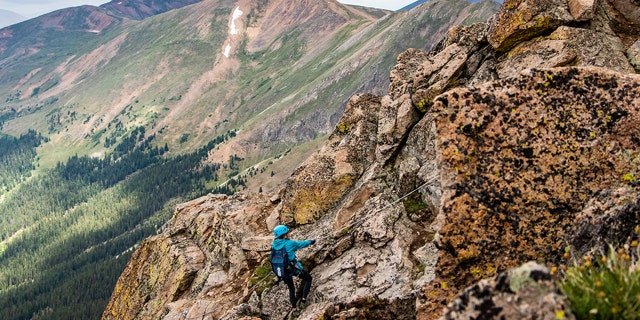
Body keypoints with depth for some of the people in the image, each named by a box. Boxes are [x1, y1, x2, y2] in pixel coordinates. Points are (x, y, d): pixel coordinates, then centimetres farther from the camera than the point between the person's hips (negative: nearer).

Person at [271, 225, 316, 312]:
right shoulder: (289, 243, -18)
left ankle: (294, 307, 33)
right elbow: (302, 244, -2)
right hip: (294, 268, -5)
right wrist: (310, 241, 19)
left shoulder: (274, 244, -3)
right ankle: (304, 297, 10)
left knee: (291, 289, 28)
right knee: (308, 279, 21)